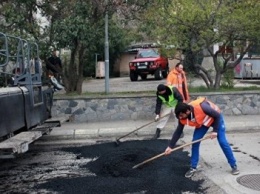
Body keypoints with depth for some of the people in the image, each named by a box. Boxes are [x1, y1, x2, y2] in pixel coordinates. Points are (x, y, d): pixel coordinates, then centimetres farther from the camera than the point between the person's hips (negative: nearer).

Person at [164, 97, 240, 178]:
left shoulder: (201, 107, -44)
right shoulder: (183, 118, -26)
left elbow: (217, 115, -28)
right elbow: (178, 132, -13)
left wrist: (215, 131, -28)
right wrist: (170, 146, -15)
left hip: (216, 118, -4)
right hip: (202, 122, 5)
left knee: (223, 142, -7)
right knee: (195, 142, -7)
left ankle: (234, 166, 9)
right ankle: (193, 168, 6)